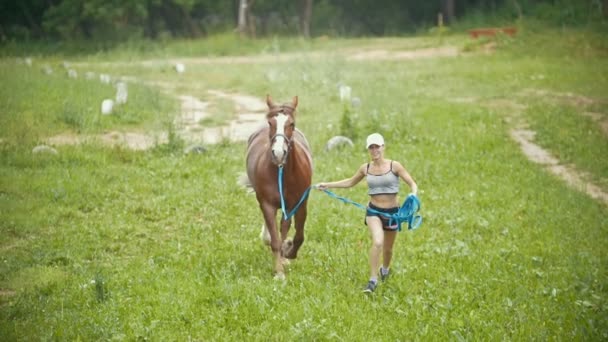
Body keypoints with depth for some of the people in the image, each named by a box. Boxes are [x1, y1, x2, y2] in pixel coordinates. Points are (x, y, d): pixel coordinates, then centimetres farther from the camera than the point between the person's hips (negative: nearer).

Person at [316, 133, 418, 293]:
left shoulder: (394, 166, -9)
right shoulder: (365, 168, 0)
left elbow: (413, 184, -9)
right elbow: (350, 182, 18)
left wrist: (413, 196, -31)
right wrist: (328, 185, 14)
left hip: (392, 211, 0)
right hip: (374, 210, 0)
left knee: (387, 248, 16)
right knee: (377, 242, -24)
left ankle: (385, 268, 50)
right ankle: (373, 280, -17)